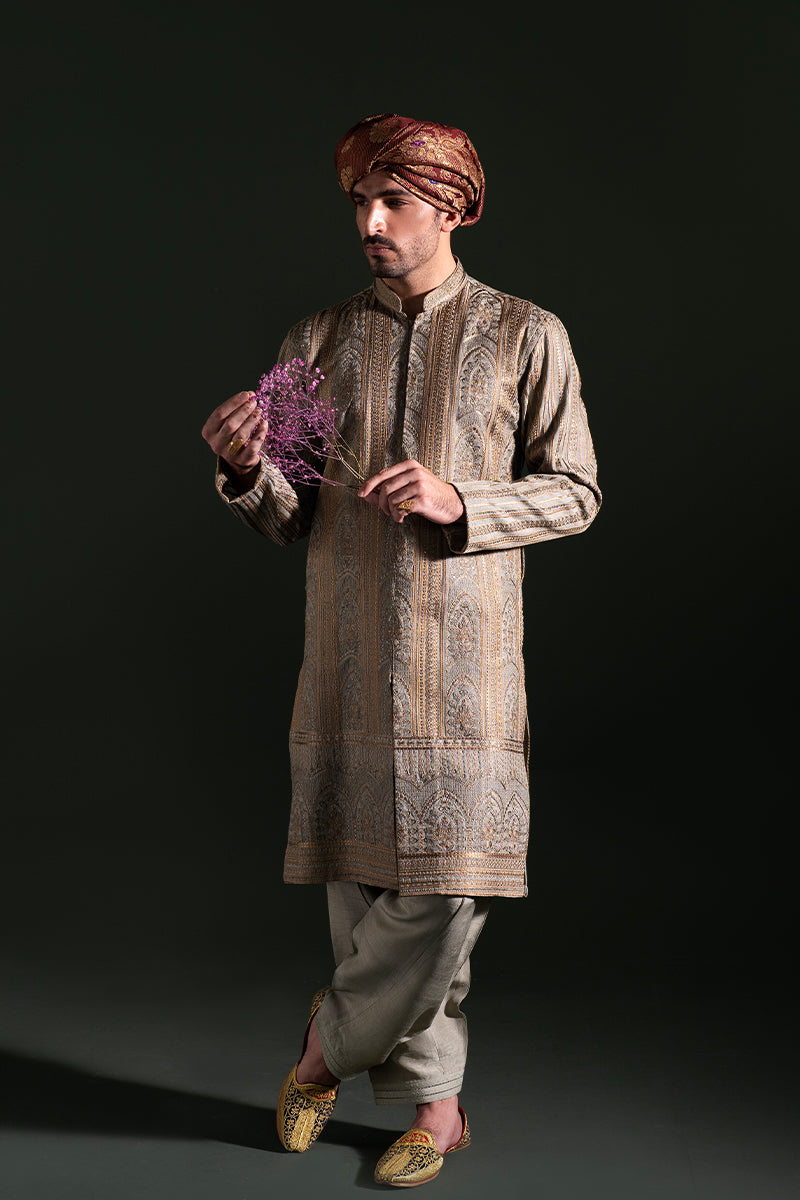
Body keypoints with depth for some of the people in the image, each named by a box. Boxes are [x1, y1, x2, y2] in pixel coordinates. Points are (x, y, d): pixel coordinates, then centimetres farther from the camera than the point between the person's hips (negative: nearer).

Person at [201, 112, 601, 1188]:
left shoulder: (525, 336, 4)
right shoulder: (322, 339, 11)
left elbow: (575, 492, 3)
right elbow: (289, 521, 10)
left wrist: (460, 502, -13)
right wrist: (247, 470, -13)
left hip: (464, 653, -2)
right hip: (348, 655, 3)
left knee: (443, 885, -4)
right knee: (362, 883, 4)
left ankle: (330, 1042, 23)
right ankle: (435, 1105, 22)